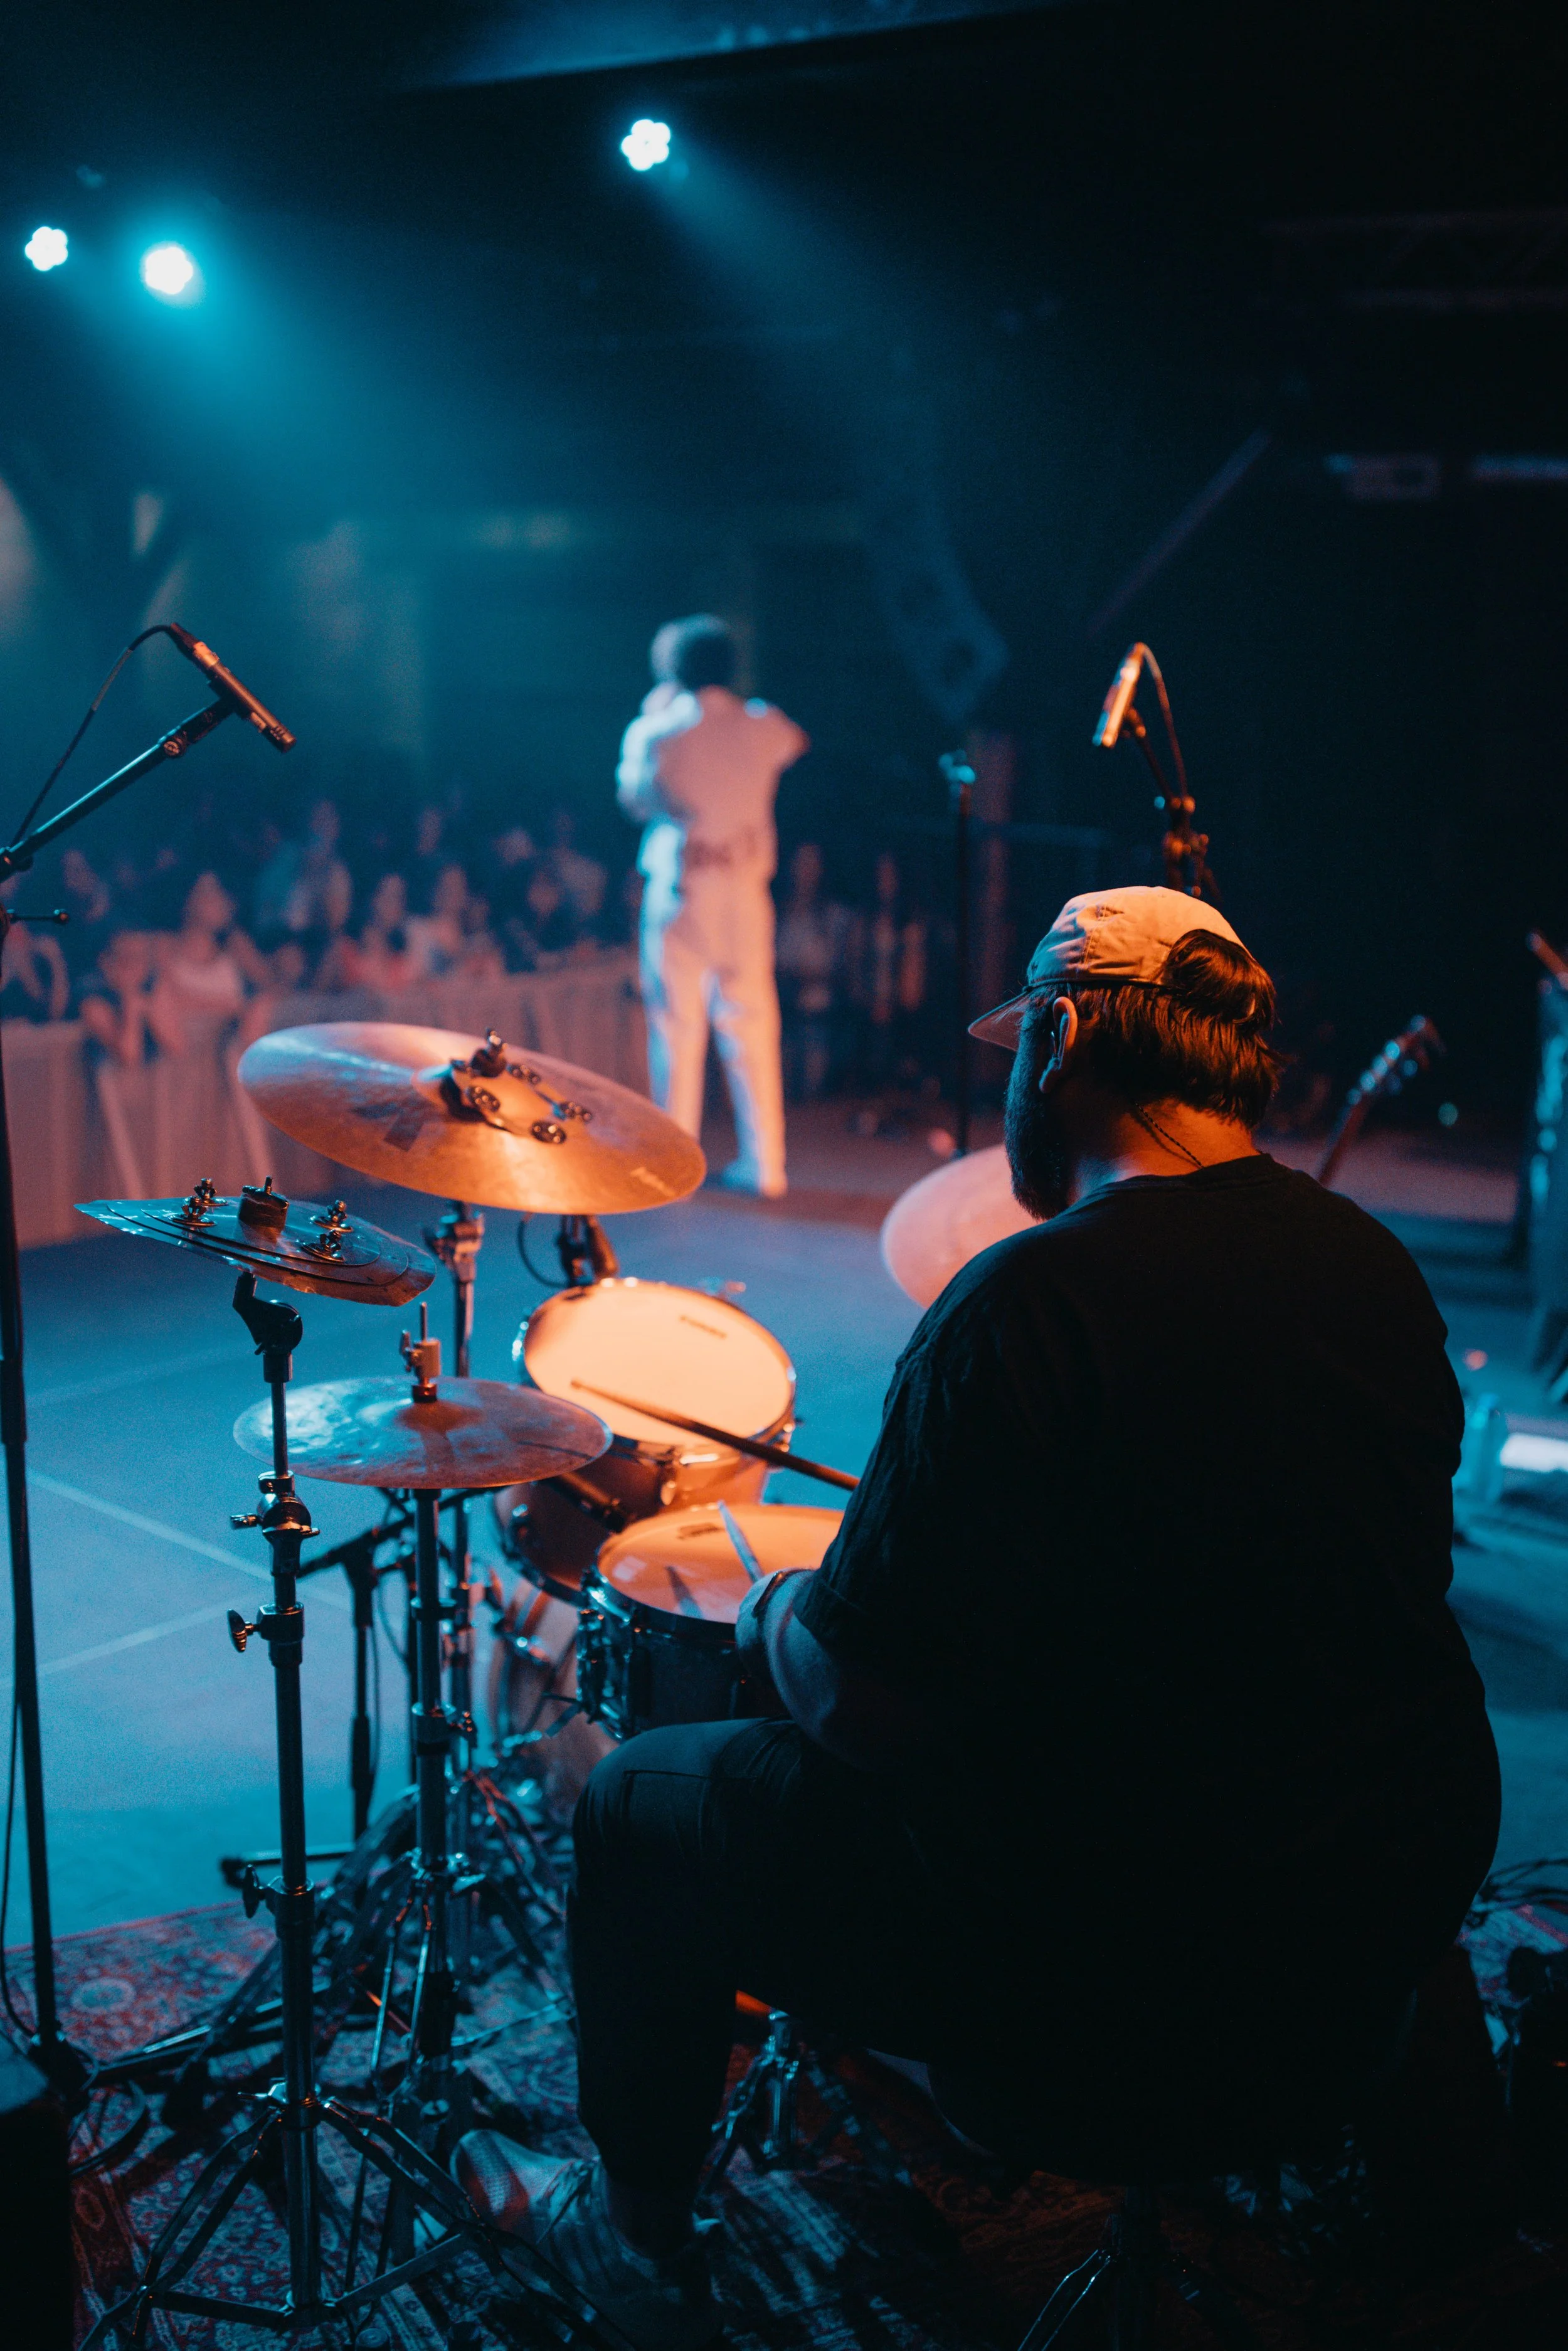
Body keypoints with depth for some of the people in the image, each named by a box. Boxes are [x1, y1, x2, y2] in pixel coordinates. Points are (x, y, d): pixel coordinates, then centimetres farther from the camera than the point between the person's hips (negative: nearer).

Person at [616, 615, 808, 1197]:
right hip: (746, 887, 2)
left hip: (680, 888, -2)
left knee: (677, 1024, 4)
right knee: (751, 1022, 6)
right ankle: (763, 1164, 9)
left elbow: (633, 798, 10)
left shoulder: (655, 731, -6)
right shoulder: (763, 725, 1)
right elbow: (797, 745, 24)